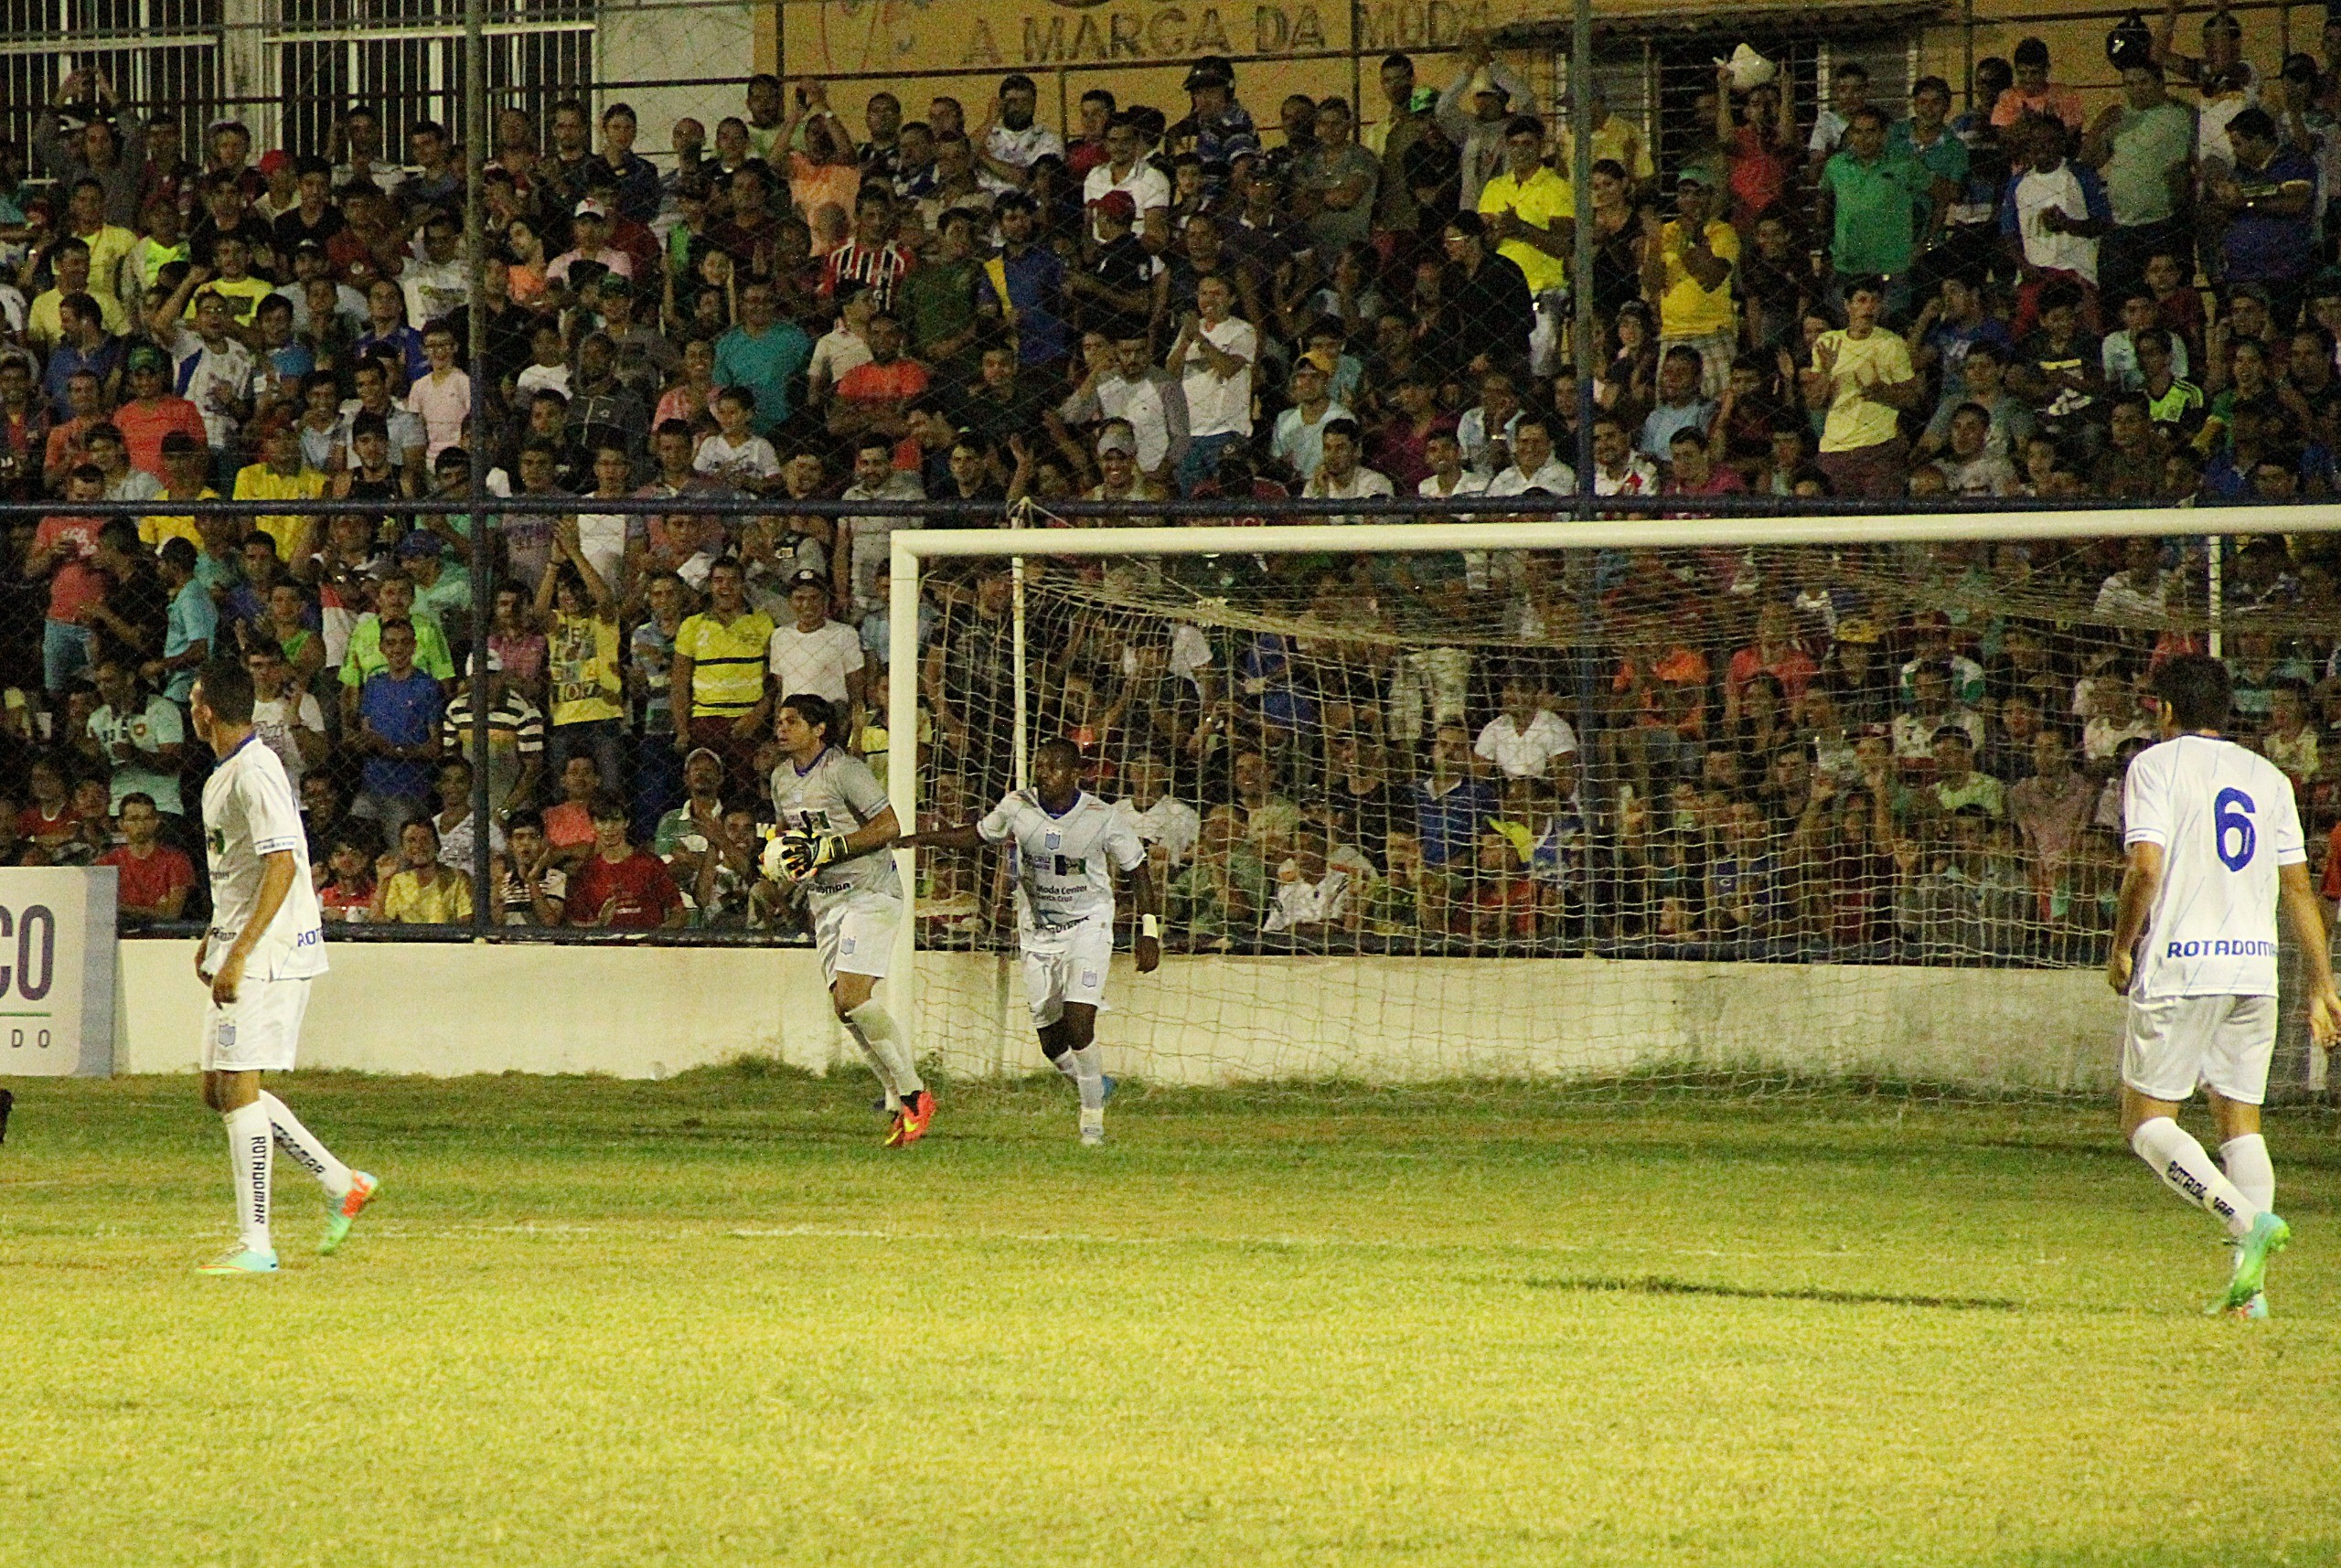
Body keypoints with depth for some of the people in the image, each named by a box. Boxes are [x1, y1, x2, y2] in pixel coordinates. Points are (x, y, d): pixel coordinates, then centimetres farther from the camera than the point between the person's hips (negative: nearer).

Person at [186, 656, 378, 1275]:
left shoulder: (255, 773, -16)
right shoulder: (223, 776, 16)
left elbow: (282, 866, -23)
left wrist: (239, 954, -26)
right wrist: (215, 937, 22)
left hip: (269, 950, -10)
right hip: (238, 951, 10)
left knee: (238, 1089, -10)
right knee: (221, 1090, 11)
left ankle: (255, 1243, -8)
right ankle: (342, 1184, 18)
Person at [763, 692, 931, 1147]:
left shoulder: (845, 770, -14)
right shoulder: (782, 778, 11)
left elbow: (888, 826, -18)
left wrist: (826, 849, -21)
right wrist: (776, 858, 4)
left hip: (870, 891, -8)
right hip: (824, 900, 8)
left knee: (853, 995, -20)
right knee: (843, 1005, 0)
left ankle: (912, 1095, -9)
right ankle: (902, 1103, 7)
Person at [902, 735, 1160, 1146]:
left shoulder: (1103, 819, -16)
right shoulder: (1017, 807, -9)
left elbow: (1137, 870, -5)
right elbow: (979, 834, 10)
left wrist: (1149, 932, -10)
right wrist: (924, 839, -1)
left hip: (1087, 926, -4)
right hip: (1037, 933, 4)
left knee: (1078, 1026, -20)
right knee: (1052, 1043, 4)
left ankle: (1092, 1117, -2)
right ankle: (1095, 1085, 35)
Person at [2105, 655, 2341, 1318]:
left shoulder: (2156, 765, -1)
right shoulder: (2269, 778, 13)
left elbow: (2146, 868, -14)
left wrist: (2121, 948, -1)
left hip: (2179, 966, -5)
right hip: (2255, 968, 5)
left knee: (2147, 1119, 1)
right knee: (2240, 1119, 11)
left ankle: (2249, 1219, -21)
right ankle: (2249, 1285, 1)